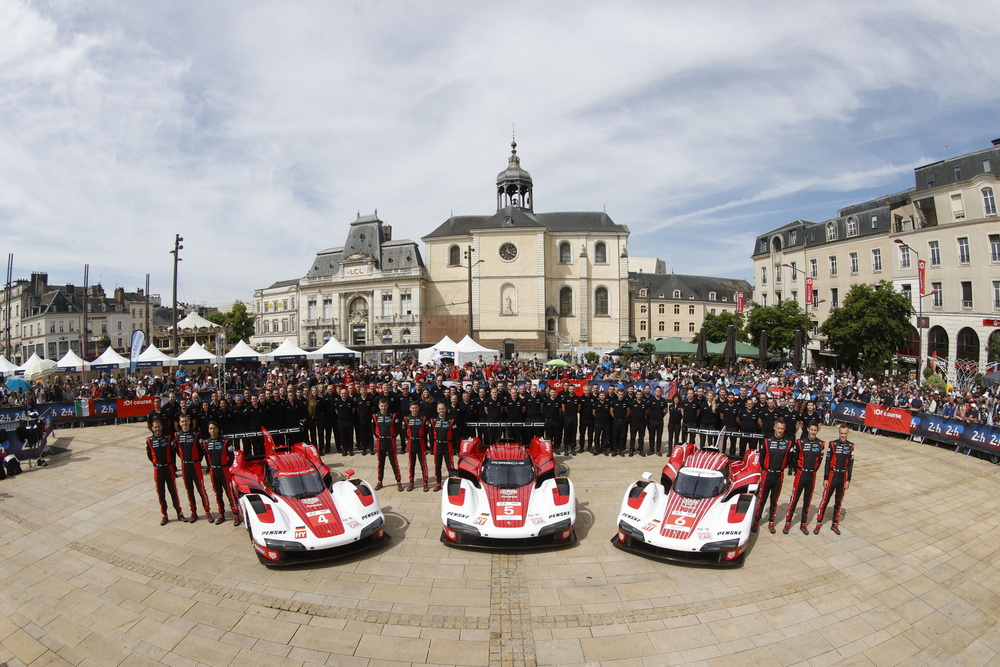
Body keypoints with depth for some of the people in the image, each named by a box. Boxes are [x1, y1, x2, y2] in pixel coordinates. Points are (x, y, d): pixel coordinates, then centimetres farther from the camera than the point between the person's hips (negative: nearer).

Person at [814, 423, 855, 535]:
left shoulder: (851, 446, 0)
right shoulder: (832, 444, -8)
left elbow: (850, 464, 4)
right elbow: (828, 462, -5)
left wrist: (848, 480, 1)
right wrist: (825, 479, -6)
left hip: (843, 477, 3)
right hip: (832, 475, -3)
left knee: (839, 501, 12)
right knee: (825, 500, 0)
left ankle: (835, 524, 23)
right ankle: (818, 523, 7)